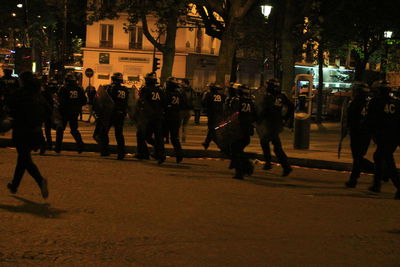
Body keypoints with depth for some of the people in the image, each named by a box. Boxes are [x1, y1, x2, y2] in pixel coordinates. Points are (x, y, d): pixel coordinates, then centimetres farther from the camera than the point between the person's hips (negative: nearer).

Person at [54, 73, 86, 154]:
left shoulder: (63, 89, -13)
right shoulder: (79, 89, 0)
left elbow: (61, 101, -15)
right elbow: (84, 101, 2)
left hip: (65, 112, -3)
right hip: (75, 113, 3)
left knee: (60, 129, 10)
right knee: (74, 129, 16)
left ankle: (58, 148, 10)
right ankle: (80, 145, -3)